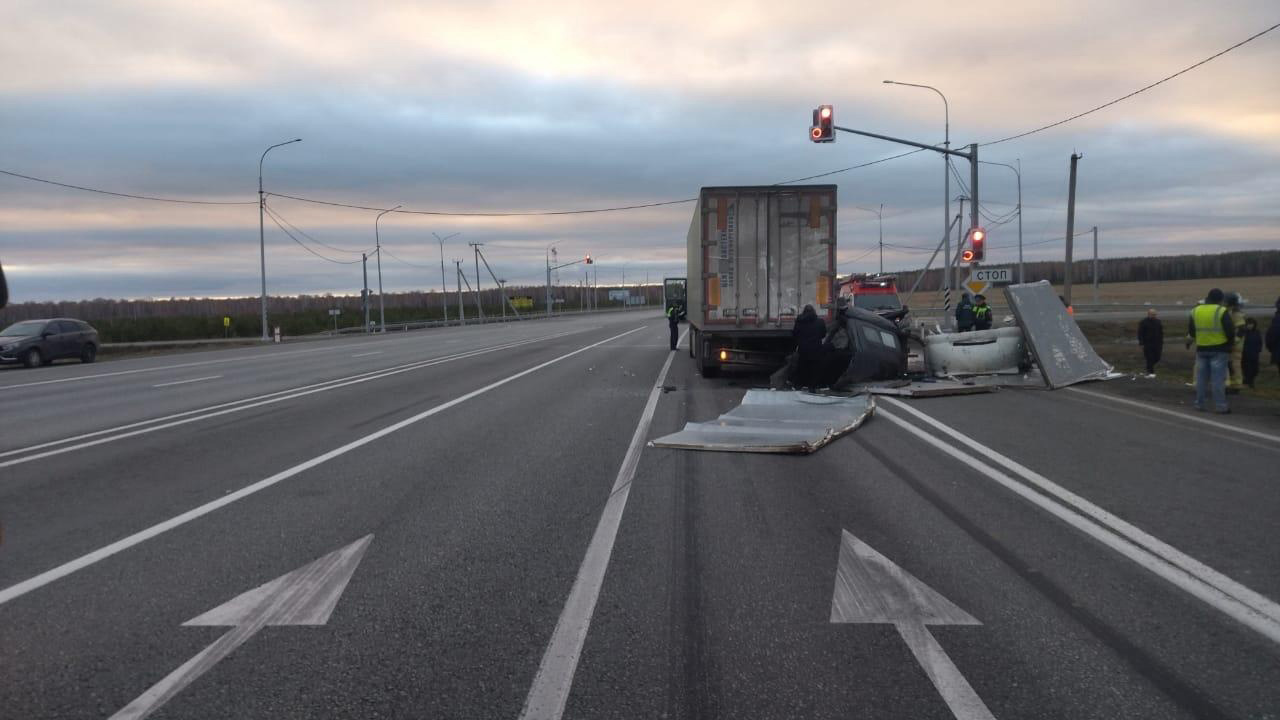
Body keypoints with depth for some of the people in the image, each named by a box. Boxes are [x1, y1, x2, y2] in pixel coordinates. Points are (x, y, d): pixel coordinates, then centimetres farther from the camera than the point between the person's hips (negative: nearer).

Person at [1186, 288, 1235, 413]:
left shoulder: (1195, 311, 4)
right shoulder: (1221, 311, -11)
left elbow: (1191, 332, 10)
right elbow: (1230, 331, -12)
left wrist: (1190, 339, 28)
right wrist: (1230, 340, 6)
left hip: (1202, 349, 4)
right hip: (1219, 349, -4)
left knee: (1201, 378, 11)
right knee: (1218, 378, -4)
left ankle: (1199, 403, 14)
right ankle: (1220, 405, -3)